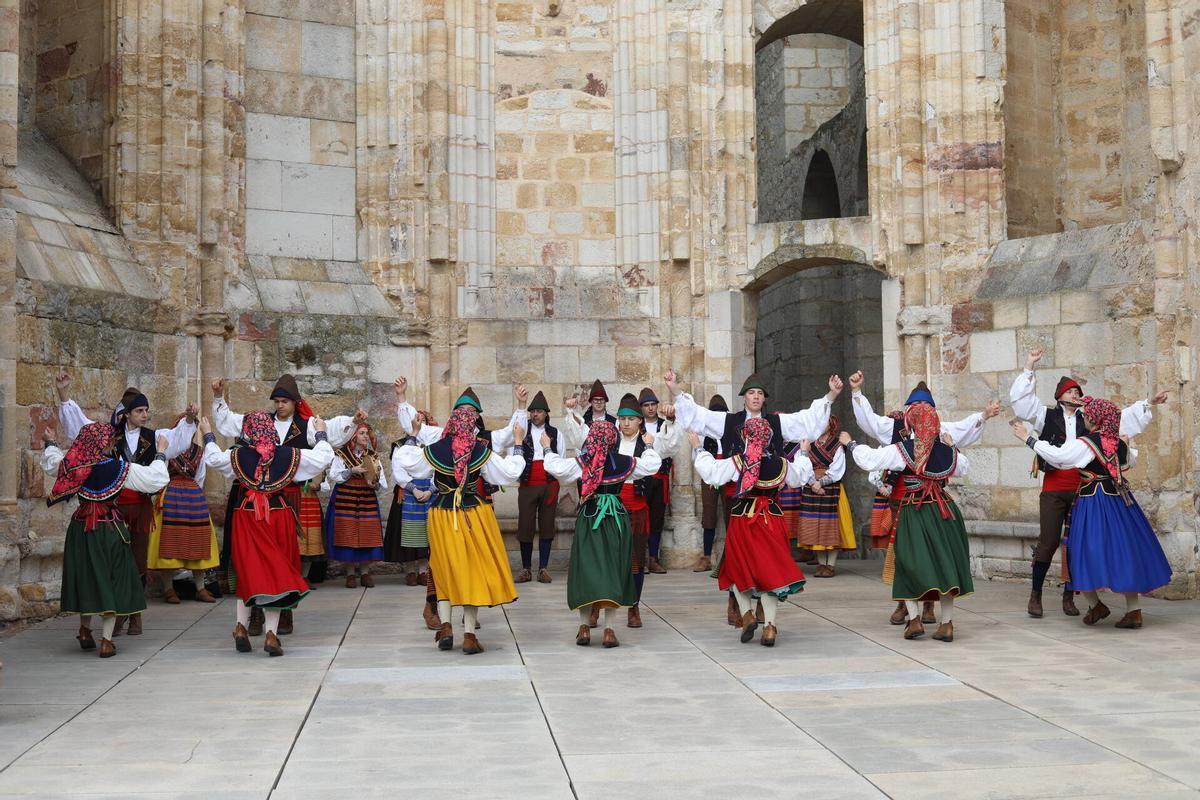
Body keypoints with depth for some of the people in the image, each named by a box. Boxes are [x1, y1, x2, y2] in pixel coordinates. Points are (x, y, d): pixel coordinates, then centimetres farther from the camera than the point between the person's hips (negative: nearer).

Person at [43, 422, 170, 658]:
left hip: (81, 527, 4)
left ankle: (85, 630, 30)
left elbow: (50, 462, 18)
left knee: (84, 577, 18)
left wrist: (50, 443, 38)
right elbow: (155, 478, -10)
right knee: (111, 580, 4)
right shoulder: (119, 468, -14)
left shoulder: (72, 465, -4)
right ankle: (106, 640, 1)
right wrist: (161, 453, 5)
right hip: (110, 529, -4)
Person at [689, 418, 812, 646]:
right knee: (770, 571, 5)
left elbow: (710, 471, -7)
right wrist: (804, 454, 34)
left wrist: (697, 448, 6)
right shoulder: (781, 463, -1)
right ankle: (769, 626, 1)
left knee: (739, 568, 16)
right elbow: (800, 477, 17)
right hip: (772, 521, 2)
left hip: (742, 520, -2)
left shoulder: (737, 462, -12)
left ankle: (747, 613, 3)